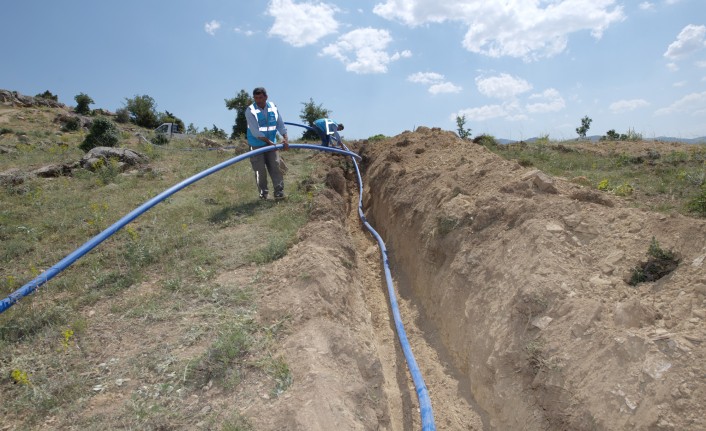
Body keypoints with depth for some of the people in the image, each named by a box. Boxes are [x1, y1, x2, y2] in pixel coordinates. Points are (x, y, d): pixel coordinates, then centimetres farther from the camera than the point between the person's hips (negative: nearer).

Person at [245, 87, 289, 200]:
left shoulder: (273, 107, 2)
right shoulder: (250, 111, -12)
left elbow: (280, 124, 5)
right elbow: (255, 131, -19)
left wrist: (285, 138, -10)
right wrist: (268, 141, -23)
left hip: (271, 144, 4)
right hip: (257, 145, -3)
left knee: (275, 167, -3)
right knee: (260, 170, -2)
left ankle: (279, 192, -2)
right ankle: (263, 193, 7)